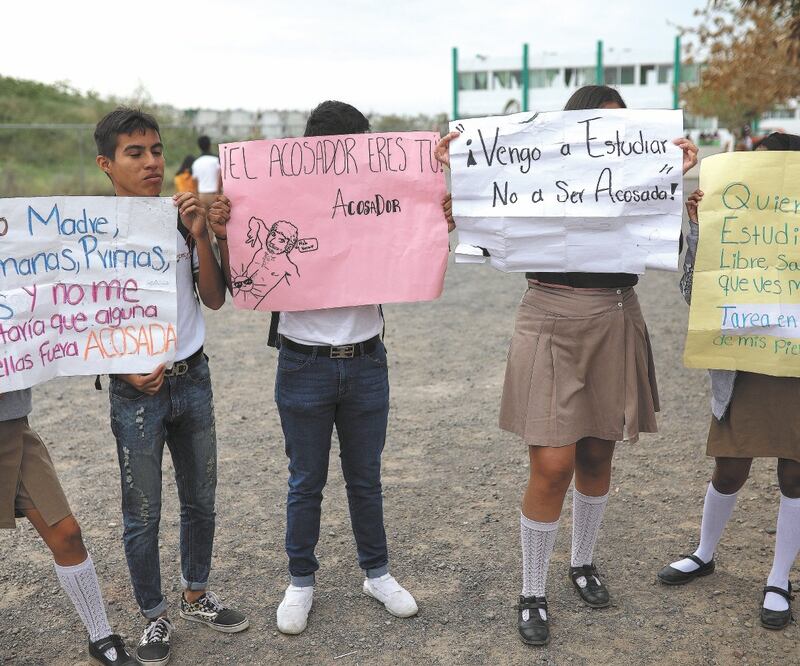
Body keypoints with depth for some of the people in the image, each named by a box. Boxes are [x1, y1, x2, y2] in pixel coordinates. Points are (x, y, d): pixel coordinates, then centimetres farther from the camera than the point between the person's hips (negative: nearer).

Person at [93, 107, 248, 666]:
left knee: (201, 499, 16)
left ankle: (196, 596, 36)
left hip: (193, 378, 4)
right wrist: (127, 369, -20)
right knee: (143, 514, 7)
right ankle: (155, 616, 27)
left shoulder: (182, 221, 0)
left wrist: (199, 237, -14)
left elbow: (215, 300, -1)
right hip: (136, 389, -4)